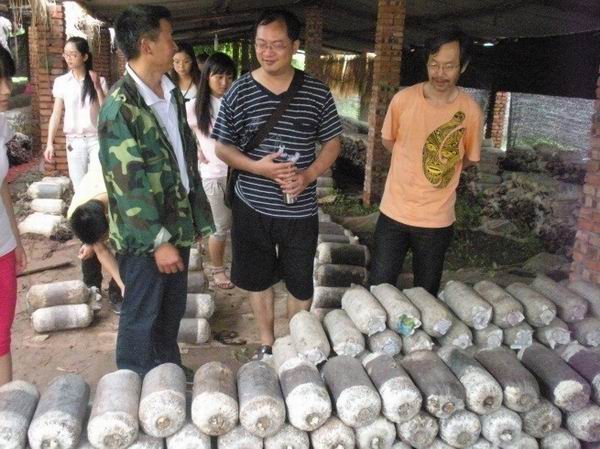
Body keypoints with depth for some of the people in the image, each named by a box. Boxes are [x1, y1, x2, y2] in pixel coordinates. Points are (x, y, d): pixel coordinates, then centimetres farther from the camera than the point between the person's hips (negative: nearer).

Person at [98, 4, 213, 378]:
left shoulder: (172, 92, 5)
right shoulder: (120, 108, -21)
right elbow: (128, 185, -22)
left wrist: (196, 214, 13)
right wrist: (158, 241, -20)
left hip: (179, 222, 7)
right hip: (144, 235, -7)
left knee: (173, 306, 22)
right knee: (142, 315, 10)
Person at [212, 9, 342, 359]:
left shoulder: (317, 93, -4)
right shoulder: (239, 92, -5)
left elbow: (333, 143, 3)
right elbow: (223, 147, 0)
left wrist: (308, 176, -15)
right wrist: (257, 167, -18)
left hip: (300, 209, 0)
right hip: (252, 207, 0)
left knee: (301, 283, 13)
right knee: (259, 279, 15)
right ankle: (267, 342, 37)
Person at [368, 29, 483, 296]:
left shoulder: (470, 110, -8)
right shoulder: (403, 99, -8)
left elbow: (470, 158, 7)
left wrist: (442, 167, 0)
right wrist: (417, 166, 5)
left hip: (437, 221, 0)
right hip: (394, 213, 0)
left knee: (426, 295, 15)